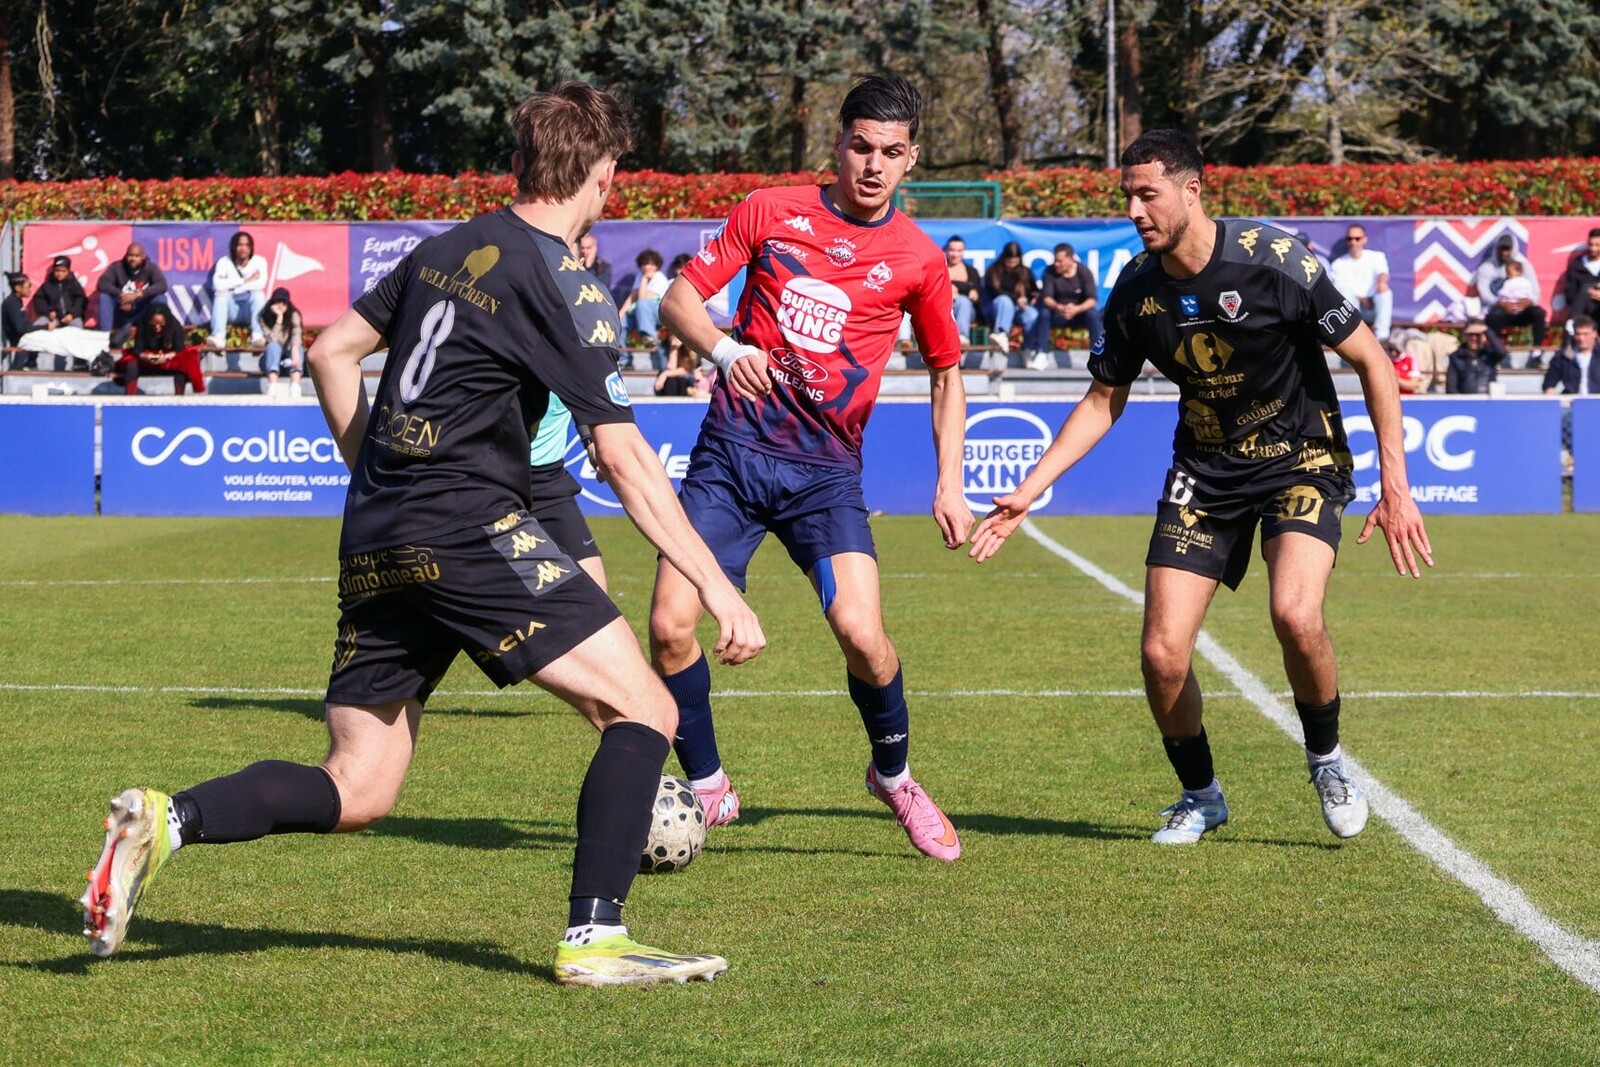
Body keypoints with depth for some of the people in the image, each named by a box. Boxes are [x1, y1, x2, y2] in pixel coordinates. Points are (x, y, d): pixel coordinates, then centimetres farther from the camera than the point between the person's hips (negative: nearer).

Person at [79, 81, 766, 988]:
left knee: (356, 793, 10)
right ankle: (595, 939, -10)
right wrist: (716, 585, -9)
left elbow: (333, 351, 22)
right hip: (471, 530, -8)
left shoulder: (445, 250, 15)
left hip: (376, 541, 8)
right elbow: (623, 456, -10)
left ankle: (169, 820, -10)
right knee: (642, 708, -2)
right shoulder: (562, 283, -7)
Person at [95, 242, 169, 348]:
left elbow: (162, 285, -24)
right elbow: (101, 284, -19)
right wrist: (121, 295, -34)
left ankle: (125, 329, -27)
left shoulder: (150, 267, -8)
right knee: (104, 297, -24)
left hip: (142, 315, 0)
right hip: (121, 313, 0)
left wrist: (137, 294, -35)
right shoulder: (117, 267, -7)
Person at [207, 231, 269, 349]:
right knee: (221, 293, -29)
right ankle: (219, 337, -45)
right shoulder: (224, 262, -6)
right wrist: (246, 280, -22)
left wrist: (231, 284, -20)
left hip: (251, 309, 0)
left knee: (258, 293, -29)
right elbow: (218, 284, -24)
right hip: (231, 310, 0)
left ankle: (257, 335, -43)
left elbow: (261, 284, -23)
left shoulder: (259, 261, -4)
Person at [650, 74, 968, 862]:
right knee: (670, 626, -11)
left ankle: (894, 776, 11)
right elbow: (679, 298, 2)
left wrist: (949, 485, 6)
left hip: (824, 470, -1)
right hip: (732, 449, 1)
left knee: (860, 632, -18)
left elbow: (946, 374, 15)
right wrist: (724, 349, -19)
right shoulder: (770, 212, 2)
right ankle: (706, 788, 11)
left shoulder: (918, 259, 3)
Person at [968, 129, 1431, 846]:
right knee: (1162, 653, -8)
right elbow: (1104, 400, 10)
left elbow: (1372, 362, -12)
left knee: (1295, 613, -30)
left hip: (1302, 462, -4)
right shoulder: (1136, 291, -5)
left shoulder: (1274, 262, -19)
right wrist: (1028, 491, 2)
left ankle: (1326, 760, -1)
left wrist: (1395, 485, -15)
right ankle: (1200, 795, 19)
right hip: (1203, 474, 4)